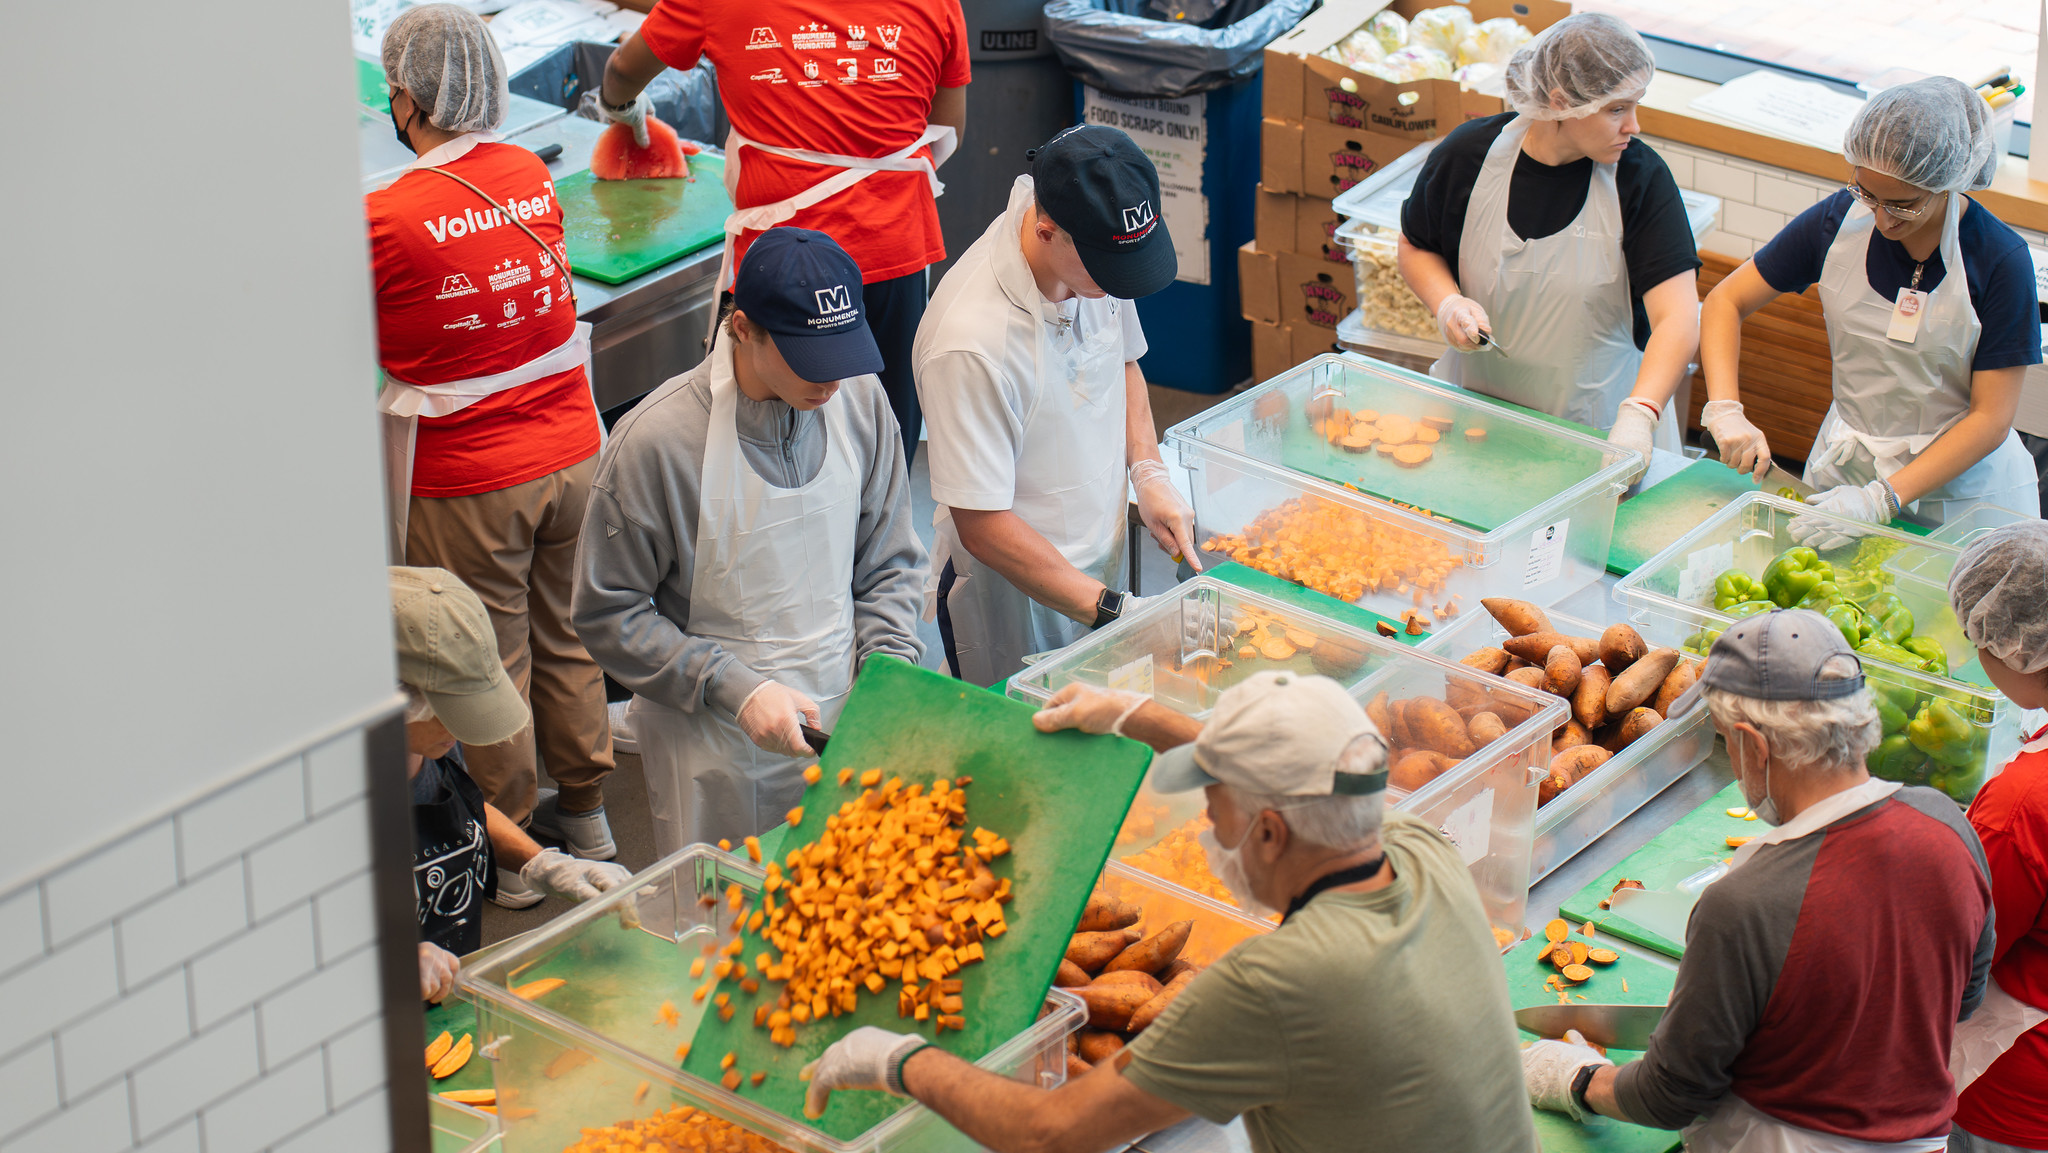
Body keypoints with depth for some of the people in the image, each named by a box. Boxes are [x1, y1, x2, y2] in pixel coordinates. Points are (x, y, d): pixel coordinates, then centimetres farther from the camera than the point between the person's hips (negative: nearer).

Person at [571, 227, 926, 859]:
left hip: (841, 719, 4)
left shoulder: (860, 399, -5)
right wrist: (735, 689, -19)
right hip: (712, 746, -4)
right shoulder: (655, 440, -20)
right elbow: (607, 614, -12)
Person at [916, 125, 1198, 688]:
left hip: (1098, 568, 7)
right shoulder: (971, 344, -32)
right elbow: (983, 528, -26)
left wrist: (1149, 474, -1)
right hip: (1014, 600, -7)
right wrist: (1114, 610, -26)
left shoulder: (1098, 260, -9)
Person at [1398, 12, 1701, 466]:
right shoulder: (1468, 154, -7)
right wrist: (1447, 302, -10)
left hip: (1599, 421, -1)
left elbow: (1678, 317, -19)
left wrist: (1638, 416, -34)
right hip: (1481, 406, 1)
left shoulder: (1641, 178, -11)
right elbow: (1415, 246, 12)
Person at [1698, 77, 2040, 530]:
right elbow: (1725, 301, 4)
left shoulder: (2000, 260, -15)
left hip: (1963, 484, -2)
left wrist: (1883, 499, -22)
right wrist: (1725, 410, -12)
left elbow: (1991, 420, -14)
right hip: (1846, 468, 2)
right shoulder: (1837, 221, -6)